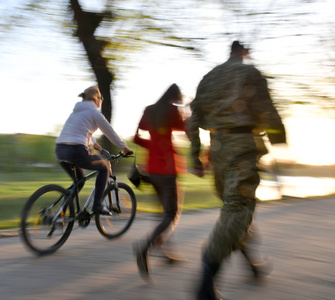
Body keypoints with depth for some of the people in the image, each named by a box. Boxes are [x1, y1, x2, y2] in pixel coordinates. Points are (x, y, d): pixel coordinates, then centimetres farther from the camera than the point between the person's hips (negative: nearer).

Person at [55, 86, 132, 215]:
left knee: (79, 181, 27)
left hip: (60, 151, 7)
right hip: (77, 151, -7)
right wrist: (125, 148, 19)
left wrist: (93, 143, 55)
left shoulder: (76, 111, 24)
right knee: (105, 166, 17)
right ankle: (97, 205, 10)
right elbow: (110, 132, 7)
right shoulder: (94, 112, 0)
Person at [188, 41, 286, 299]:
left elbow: (194, 121, 11)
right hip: (242, 143, -6)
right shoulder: (250, 73, 2)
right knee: (237, 208, -10)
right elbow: (267, 113, -6)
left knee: (232, 203, 19)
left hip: (217, 145, 6)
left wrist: (195, 158, 13)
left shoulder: (208, 77, 17)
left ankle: (251, 263, 32)